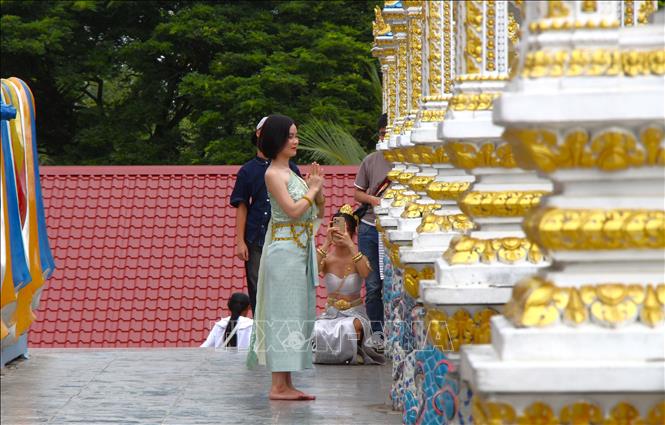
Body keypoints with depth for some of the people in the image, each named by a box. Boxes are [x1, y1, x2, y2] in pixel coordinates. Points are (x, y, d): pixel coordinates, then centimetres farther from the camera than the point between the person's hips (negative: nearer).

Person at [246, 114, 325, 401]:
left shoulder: (290, 173, 17)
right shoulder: (273, 174, -9)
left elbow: (318, 212, 20)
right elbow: (293, 210, -19)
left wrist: (318, 188, 3)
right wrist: (312, 189, -5)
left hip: (301, 249, 9)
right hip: (284, 250, -9)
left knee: (297, 314, 8)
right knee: (284, 313, -9)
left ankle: (286, 384, 10)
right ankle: (278, 385, -8)